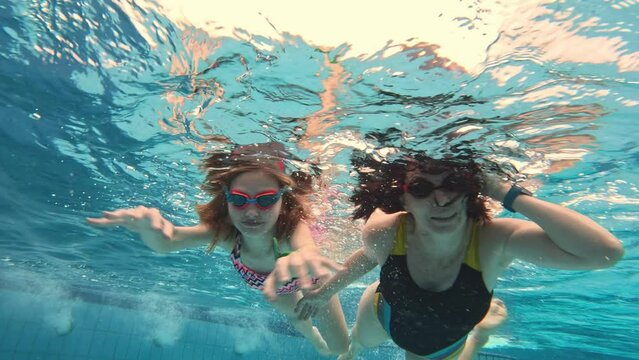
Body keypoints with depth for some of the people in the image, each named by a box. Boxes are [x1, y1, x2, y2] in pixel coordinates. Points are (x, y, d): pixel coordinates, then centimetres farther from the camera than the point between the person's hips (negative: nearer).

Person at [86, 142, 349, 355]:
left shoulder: (291, 227, -46)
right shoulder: (224, 231, -38)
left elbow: (304, 243, -72)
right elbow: (166, 242, -57)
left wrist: (303, 255, -97)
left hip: (309, 282, -2)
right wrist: (150, 227, -81)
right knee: (293, 317, 29)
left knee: (340, 348, 10)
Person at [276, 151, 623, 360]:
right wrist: (324, 292, 2)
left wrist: (509, 193, -53)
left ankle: (483, 327, 50)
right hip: (384, 315, 1)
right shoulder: (383, 232, -36)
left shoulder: (494, 240, -41)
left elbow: (606, 251, -53)